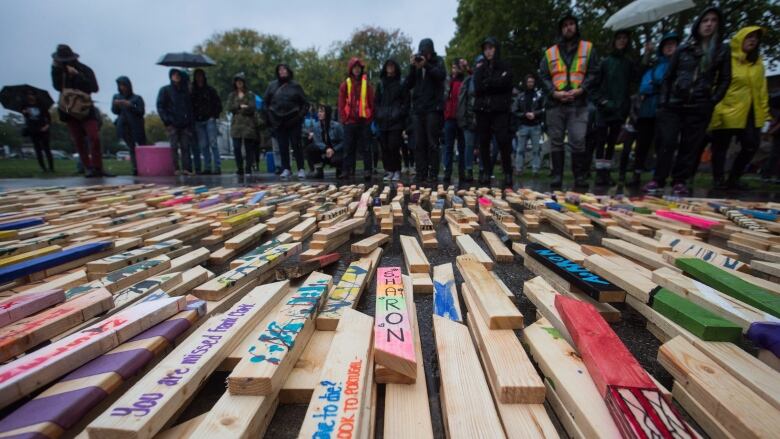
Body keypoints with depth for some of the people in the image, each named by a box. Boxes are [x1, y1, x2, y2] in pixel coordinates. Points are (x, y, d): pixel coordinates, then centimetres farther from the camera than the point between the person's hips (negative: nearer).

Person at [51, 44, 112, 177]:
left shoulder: (84, 69, 0)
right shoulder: (59, 70, 6)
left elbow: (94, 87, -13)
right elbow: (57, 86, -8)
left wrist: (77, 75, -20)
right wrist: (55, 69, -14)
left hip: (86, 109, -2)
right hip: (69, 111, 3)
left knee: (94, 137, -15)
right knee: (79, 141, 0)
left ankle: (97, 167, -9)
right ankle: (88, 168, 3)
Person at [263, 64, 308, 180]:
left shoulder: (295, 85, 6)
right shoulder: (272, 85, 10)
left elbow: (304, 103, 5)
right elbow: (265, 102, 12)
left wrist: (300, 116, -6)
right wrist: (267, 118, 3)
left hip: (293, 121, -2)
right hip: (278, 121, 2)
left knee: (296, 145, -1)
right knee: (282, 147, 3)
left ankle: (301, 169, 6)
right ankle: (286, 169, 9)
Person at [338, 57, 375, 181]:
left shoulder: (367, 84, 7)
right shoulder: (345, 84, 9)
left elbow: (371, 102, 5)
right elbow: (341, 103, 7)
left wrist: (370, 118, -3)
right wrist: (343, 119, -1)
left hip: (364, 120, -1)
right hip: (350, 121, 1)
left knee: (366, 147, 1)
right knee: (349, 147, 4)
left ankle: (368, 171, 3)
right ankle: (347, 170, 8)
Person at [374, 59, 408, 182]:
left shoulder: (401, 84, 5)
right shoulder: (380, 84, 16)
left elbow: (406, 102, 4)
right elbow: (376, 101, 17)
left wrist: (401, 114, -8)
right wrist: (377, 116, 6)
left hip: (396, 122, -4)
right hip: (383, 121, 4)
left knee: (393, 147, -10)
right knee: (385, 148, 2)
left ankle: (397, 171, 1)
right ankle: (388, 171, 10)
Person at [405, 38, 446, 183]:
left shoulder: (438, 61, 9)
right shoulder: (416, 64, 15)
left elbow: (442, 75, -10)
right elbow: (408, 85, 7)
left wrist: (426, 65, -16)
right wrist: (412, 67, -4)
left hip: (433, 108, -3)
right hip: (418, 108, 4)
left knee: (432, 143, -6)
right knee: (419, 144, 0)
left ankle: (433, 175, -3)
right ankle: (421, 174, 3)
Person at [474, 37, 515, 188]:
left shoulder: (505, 67, 12)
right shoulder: (480, 69, 19)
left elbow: (504, 83, -3)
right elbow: (477, 88, 3)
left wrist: (486, 84, -1)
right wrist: (495, 82, -3)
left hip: (500, 109, -3)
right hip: (482, 109, 3)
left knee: (503, 141, -11)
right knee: (483, 143, -2)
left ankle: (508, 174, -7)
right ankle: (487, 172, 5)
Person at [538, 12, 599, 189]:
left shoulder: (588, 48, 14)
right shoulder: (550, 52, 16)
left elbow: (593, 73, 7)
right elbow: (543, 76, 8)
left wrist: (581, 90, -10)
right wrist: (554, 92, -8)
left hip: (578, 103, -1)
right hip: (554, 103, 2)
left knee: (578, 143, -8)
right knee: (556, 143, 2)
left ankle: (580, 178, 0)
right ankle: (557, 177, 7)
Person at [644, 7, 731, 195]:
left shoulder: (722, 51, 12)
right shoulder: (684, 49, 10)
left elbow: (725, 80, 12)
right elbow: (668, 77, 9)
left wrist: (713, 101, -1)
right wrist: (663, 102, 0)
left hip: (700, 107, 1)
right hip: (674, 104, -1)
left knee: (690, 146, -1)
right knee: (667, 143, -8)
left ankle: (680, 181, 4)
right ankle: (658, 180, -3)